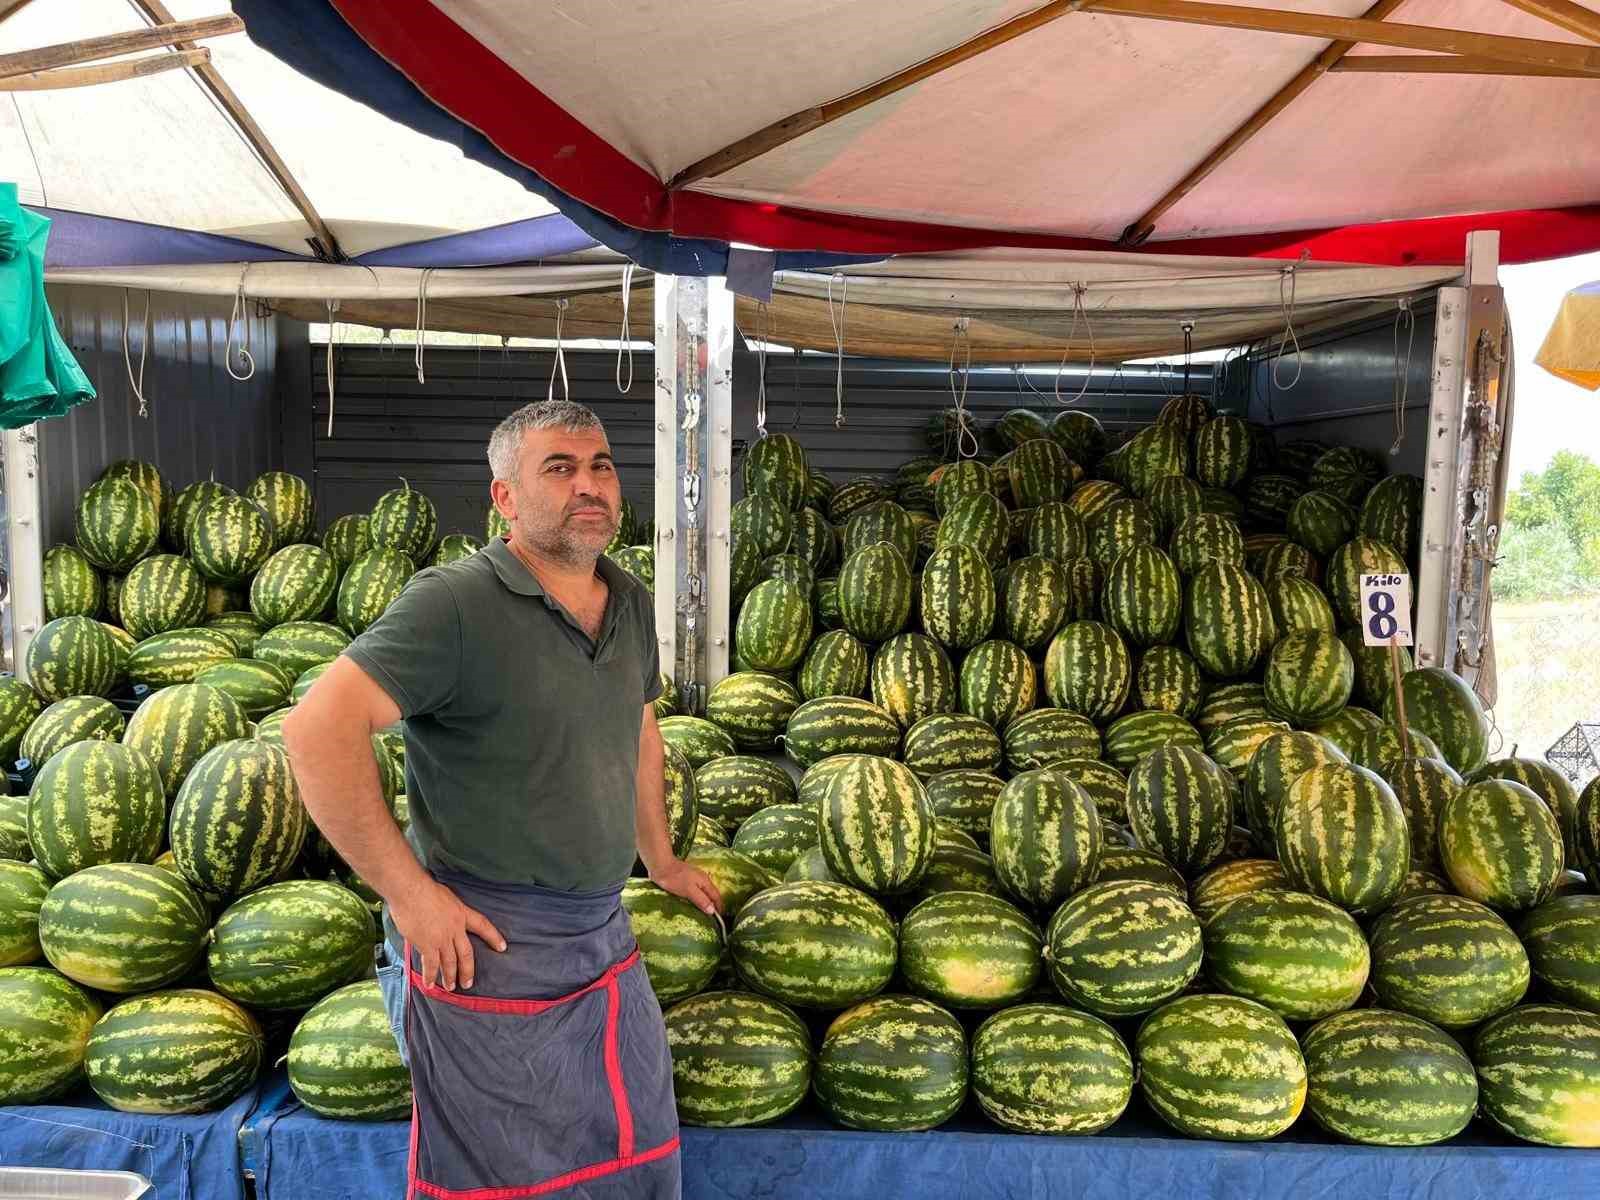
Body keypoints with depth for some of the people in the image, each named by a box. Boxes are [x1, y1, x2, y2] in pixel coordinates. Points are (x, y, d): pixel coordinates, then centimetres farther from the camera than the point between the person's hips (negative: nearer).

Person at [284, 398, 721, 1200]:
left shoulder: (631, 604, 7)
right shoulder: (455, 603, -17)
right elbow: (318, 728, -24)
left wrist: (661, 861, 26)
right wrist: (408, 891, -22)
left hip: (605, 944, 7)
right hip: (486, 950, -7)